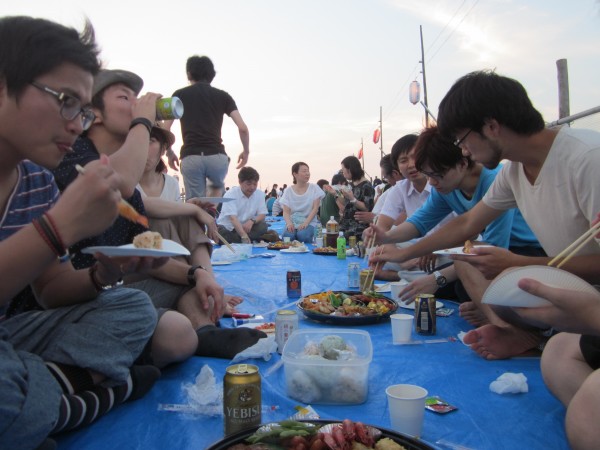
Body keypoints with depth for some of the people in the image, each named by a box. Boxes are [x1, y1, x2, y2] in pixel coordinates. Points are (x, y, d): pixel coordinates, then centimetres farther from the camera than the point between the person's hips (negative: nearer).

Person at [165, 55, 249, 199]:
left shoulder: (180, 95, 11)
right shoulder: (223, 96, 12)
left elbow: (165, 129, 5)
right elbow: (243, 128, 3)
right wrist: (246, 151, 19)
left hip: (191, 157, -1)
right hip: (217, 156, 1)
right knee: (217, 186, 34)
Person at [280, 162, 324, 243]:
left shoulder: (314, 188, 4)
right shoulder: (288, 191, 6)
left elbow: (315, 208, -4)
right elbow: (286, 212, 0)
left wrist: (306, 223, -19)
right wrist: (289, 223, -22)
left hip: (309, 222, 0)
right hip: (292, 222, 1)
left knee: (303, 235, -34)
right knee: (287, 236, -32)